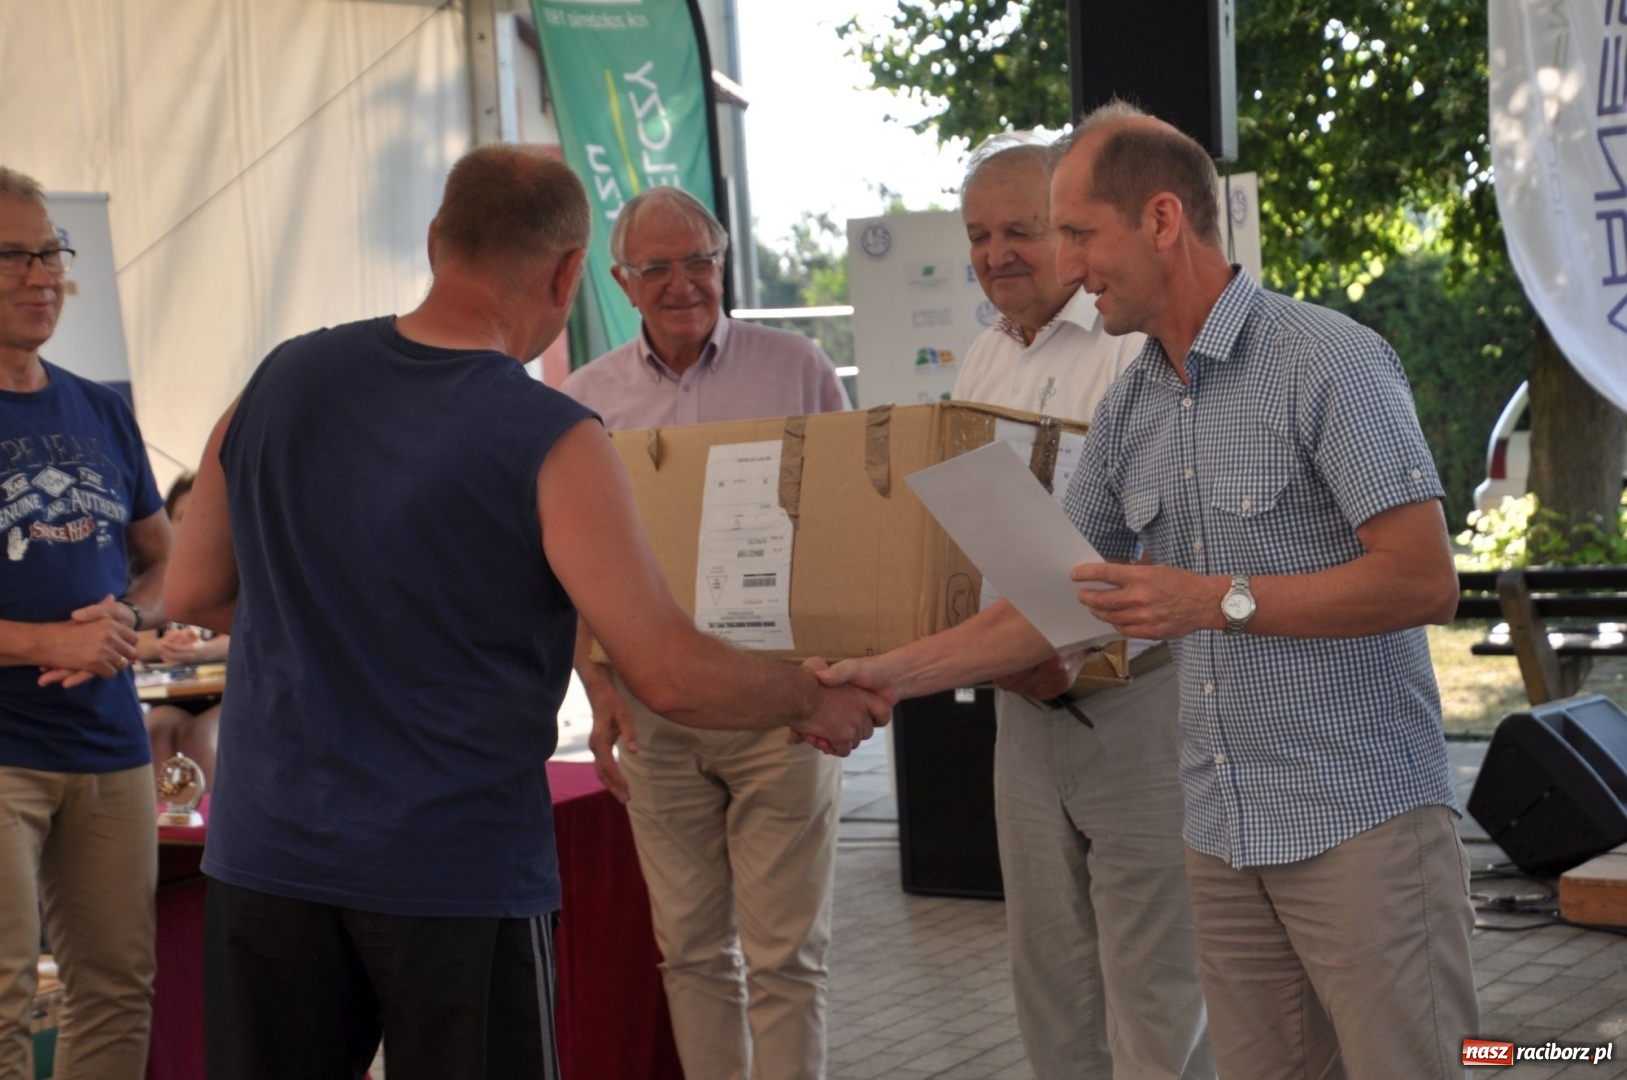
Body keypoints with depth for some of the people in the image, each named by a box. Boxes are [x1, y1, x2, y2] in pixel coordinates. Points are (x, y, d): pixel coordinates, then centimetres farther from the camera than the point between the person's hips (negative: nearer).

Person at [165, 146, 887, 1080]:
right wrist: (814, 701, 3)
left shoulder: (281, 380, 1)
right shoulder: (550, 443, -14)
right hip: (456, 878, -4)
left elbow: (195, 592, 11)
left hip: (264, 857, 4)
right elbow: (672, 676, -15)